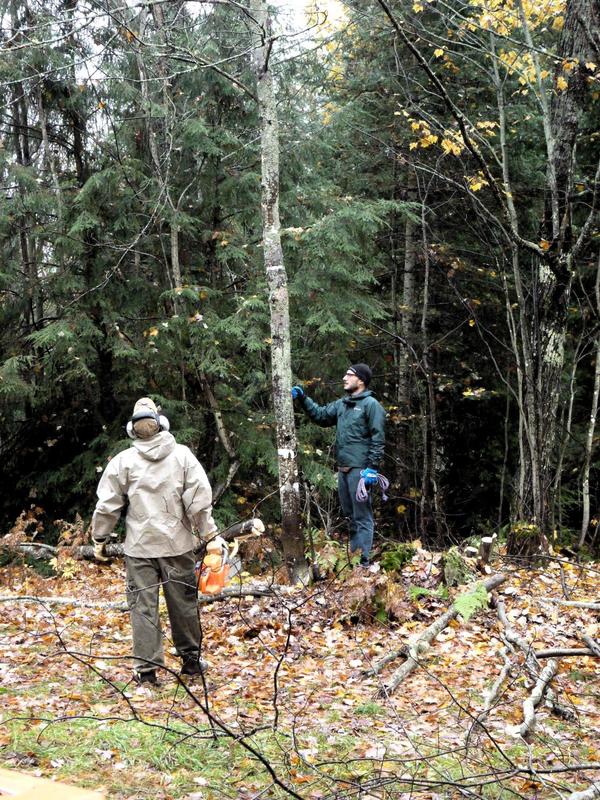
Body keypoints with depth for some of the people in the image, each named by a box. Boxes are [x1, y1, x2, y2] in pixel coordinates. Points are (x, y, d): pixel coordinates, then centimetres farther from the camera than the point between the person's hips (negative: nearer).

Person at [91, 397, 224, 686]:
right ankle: (191, 659, 25)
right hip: (177, 543, 1)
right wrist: (210, 535, 2)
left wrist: (99, 538, 12)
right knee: (183, 603, 13)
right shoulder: (182, 455, -2)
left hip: (140, 546, -1)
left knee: (143, 606, 4)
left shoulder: (123, 461, -3)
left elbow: (107, 505, 0)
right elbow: (199, 499, -5)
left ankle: (147, 669, 4)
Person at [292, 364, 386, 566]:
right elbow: (320, 415, 23)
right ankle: (352, 555, 25)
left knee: (362, 516, -6)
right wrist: (302, 399, 12)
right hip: (343, 468, 8)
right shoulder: (341, 404, 15)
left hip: (359, 469, -8)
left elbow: (378, 438, -13)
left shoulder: (371, 405, -8)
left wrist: (372, 467, -18)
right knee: (350, 515, 16)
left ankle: (363, 561, -5)